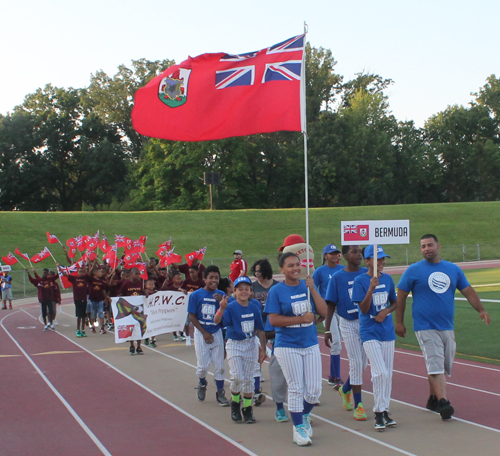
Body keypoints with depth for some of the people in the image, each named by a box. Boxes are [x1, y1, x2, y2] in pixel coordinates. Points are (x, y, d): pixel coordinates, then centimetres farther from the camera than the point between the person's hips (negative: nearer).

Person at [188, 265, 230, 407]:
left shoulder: (221, 295, 3)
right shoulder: (196, 295, -4)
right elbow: (192, 316, -4)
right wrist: (204, 333, -9)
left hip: (217, 333, 2)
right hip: (201, 333, -2)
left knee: (219, 365, 3)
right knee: (203, 365, 1)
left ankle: (220, 393, 13)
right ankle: (202, 384, 31)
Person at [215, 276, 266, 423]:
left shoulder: (255, 306, -2)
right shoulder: (231, 307, -14)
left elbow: (259, 328, 6)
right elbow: (217, 321, -30)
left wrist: (263, 349, 7)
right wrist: (221, 308, -49)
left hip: (250, 345, 3)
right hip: (234, 345, -3)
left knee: (248, 379, 6)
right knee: (237, 377, -13)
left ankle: (247, 409, 19)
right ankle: (235, 403, 13)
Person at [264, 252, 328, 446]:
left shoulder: (308, 286, 5)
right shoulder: (276, 291, -6)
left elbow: (324, 312, -2)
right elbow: (273, 320, -13)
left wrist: (312, 289, -12)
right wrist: (301, 319, -17)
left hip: (311, 344, 4)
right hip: (287, 346, -4)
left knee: (314, 390, 4)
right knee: (296, 389, 0)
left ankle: (305, 415, 32)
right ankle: (298, 428, 15)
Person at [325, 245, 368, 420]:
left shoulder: (367, 274, 2)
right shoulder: (337, 278, -4)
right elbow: (331, 305, -1)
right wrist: (327, 330, -4)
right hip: (348, 323, -3)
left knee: (362, 363, 10)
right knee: (356, 362, -6)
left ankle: (345, 390, 37)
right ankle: (358, 404, 3)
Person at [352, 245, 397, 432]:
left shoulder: (388, 279, 6)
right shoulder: (360, 281, -9)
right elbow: (364, 309, -14)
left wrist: (386, 311, -5)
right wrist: (371, 288, -26)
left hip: (387, 331, 5)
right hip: (370, 332, -5)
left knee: (388, 374, 9)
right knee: (380, 373, -14)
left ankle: (385, 411, 20)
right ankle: (379, 413, -3)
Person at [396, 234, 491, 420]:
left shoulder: (453, 269, 10)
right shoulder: (413, 270, -1)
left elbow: (468, 291, 13)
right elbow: (401, 296, 3)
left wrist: (481, 310, 0)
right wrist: (399, 322, 0)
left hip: (447, 327, 4)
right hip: (425, 327, -4)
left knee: (444, 367, 10)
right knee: (435, 365, -14)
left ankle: (433, 399, 26)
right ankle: (442, 402, -17)